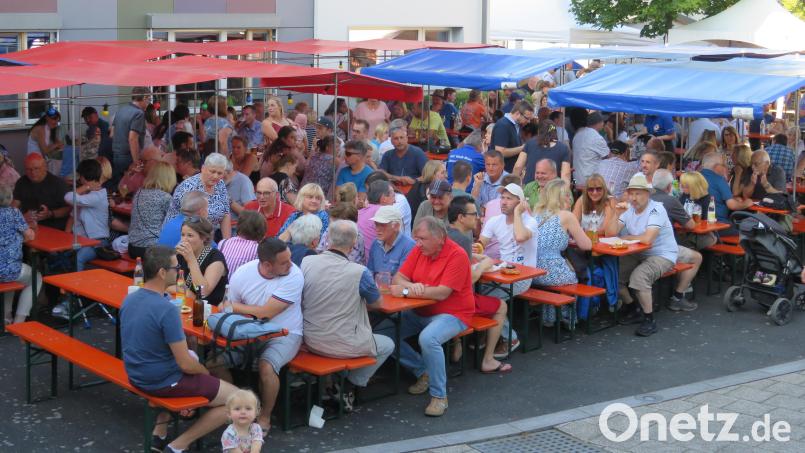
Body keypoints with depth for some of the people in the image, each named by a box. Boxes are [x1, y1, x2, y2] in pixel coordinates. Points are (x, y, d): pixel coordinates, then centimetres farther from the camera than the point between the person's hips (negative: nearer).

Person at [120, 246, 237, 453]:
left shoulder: (129, 299, -1)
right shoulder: (167, 309, -27)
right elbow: (185, 364, -23)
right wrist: (205, 372, -1)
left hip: (137, 376, 8)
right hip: (164, 382, -8)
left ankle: (159, 433, 25)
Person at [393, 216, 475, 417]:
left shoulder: (457, 255, -17)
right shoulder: (419, 250, 3)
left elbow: (442, 293, -25)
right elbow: (398, 279, 1)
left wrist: (406, 291, -21)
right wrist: (411, 286, -23)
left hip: (452, 314, -7)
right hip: (420, 313, 7)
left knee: (428, 338, -36)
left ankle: (439, 396, -19)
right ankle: (423, 371, 8)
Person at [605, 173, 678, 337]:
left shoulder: (656, 210, -17)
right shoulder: (629, 209, 6)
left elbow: (647, 239, -30)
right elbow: (611, 233, 0)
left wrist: (624, 238, -14)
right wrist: (618, 215, -15)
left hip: (663, 255, -7)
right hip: (639, 255, 8)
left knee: (639, 276, -32)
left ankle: (649, 320, -15)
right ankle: (631, 310, 13)